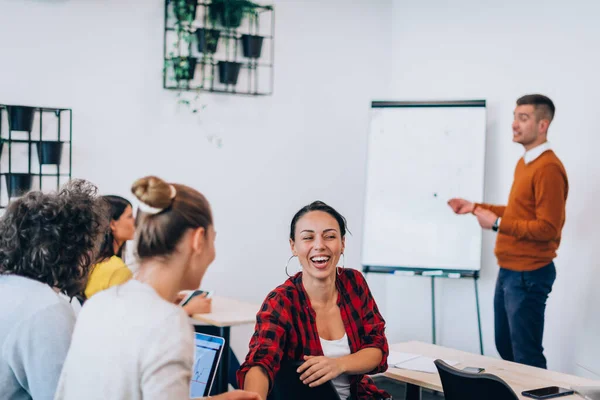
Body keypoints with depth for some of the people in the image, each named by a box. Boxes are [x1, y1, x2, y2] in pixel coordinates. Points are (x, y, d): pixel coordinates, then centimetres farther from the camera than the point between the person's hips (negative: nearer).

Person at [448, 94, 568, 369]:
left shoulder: (548, 168, -18)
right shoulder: (524, 162, 12)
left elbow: (547, 228, -22)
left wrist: (497, 224, -19)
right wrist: (476, 208, 14)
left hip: (529, 274, -10)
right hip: (509, 271, 10)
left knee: (527, 355, 0)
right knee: (505, 347, 18)